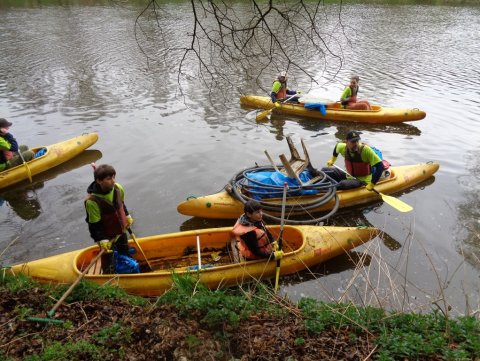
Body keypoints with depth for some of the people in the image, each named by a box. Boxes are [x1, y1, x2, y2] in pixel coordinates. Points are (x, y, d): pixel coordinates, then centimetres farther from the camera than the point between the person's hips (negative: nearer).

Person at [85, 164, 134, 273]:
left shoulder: (118, 188, -16)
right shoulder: (92, 201, -33)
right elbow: (94, 224, -24)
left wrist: (127, 216, 14)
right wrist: (101, 239, -26)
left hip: (121, 230, 7)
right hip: (106, 235, -6)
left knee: (124, 251, 28)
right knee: (108, 257, 12)